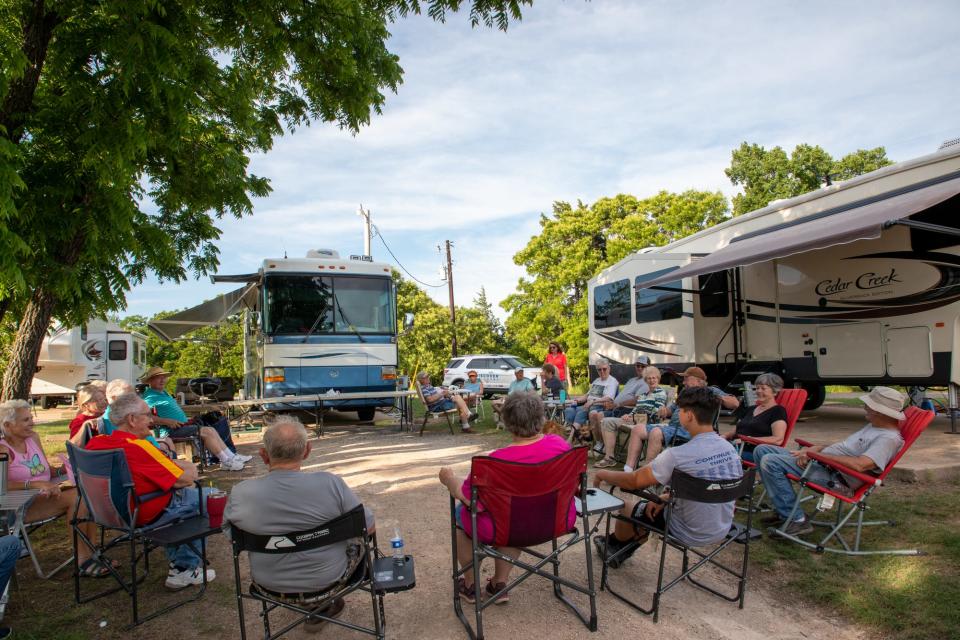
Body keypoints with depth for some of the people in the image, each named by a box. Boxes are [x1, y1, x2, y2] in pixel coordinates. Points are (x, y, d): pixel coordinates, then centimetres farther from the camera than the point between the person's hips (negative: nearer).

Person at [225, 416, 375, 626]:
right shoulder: (331, 484, -26)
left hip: (270, 584, 3)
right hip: (328, 580, -2)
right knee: (358, 538, 25)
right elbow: (369, 527, -14)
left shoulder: (240, 494, -20)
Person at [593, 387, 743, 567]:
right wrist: (666, 498, 7)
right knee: (656, 507, 27)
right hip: (722, 530, 6)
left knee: (627, 509, 16)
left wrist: (602, 474, 0)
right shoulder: (730, 448, -8)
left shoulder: (677, 456, -29)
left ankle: (613, 544, 47)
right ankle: (620, 551, 43)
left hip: (692, 534, -6)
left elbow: (633, 481, -17)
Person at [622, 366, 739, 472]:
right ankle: (628, 470, -16)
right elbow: (672, 409, 33)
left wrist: (718, 398, -13)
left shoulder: (711, 391, 12)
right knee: (637, 431, -9)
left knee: (655, 433, -34)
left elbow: (735, 404, 1)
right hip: (671, 425, 8)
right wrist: (664, 410, 10)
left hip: (688, 428, -8)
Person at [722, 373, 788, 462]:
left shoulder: (778, 411, 4)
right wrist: (725, 436, 7)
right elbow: (737, 430, 30)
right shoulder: (752, 409, 28)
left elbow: (778, 440, -9)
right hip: (738, 448, 7)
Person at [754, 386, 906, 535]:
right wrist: (815, 449, 5)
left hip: (835, 478, -11)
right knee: (762, 450, 4)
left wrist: (822, 455, -20)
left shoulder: (889, 438, -15)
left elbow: (860, 465, -28)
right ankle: (784, 510, 8)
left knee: (770, 462, -25)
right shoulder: (874, 426, 18)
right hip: (821, 463, 11)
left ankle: (797, 519, -15)